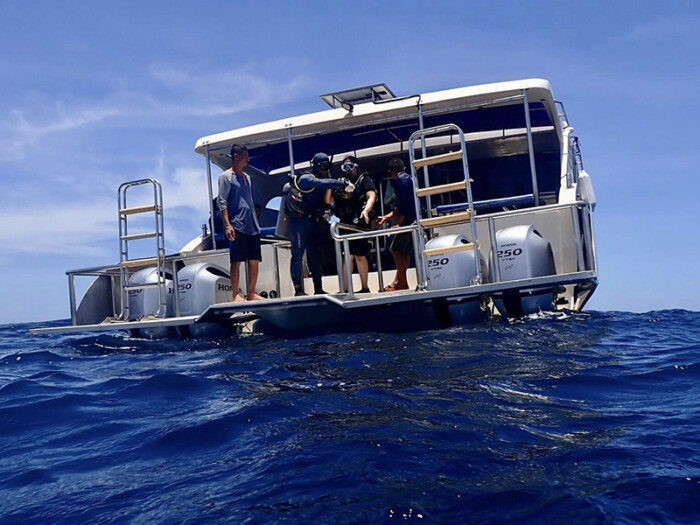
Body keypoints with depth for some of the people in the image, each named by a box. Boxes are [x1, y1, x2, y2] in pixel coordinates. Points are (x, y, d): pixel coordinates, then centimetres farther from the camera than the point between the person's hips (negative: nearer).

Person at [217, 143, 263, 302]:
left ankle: (251, 293, 13)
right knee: (236, 261, -5)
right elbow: (222, 202, -8)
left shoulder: (246, 177, 20)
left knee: (254, 261, 5)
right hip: (237, 227, -7)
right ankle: (236, 295, -2)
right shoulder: (226, 177, -1)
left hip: (252, 227, 7)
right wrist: (227, 225, -18)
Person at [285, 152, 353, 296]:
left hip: (311, 222, 8)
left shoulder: (318, 182, 15)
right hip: (298, 222, -8)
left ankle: (318, 289, 13)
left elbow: (326, 201, 12)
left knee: (315, 256, 8)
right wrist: (344, 184, -30)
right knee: (298, 255, -5)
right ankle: (298, 290, -3)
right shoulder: (306, 179, -10)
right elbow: (323, 183, -28)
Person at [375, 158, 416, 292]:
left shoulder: (401, 180, -8)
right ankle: (398, 282, 16)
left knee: (396, 250, -6)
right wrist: (387, 217, 23)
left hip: (408, 221, -9)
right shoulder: (408, 178, 22)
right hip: (414, 220, 9)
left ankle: (402, 283, -4)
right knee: (405, 252, 12)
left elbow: (403, 204, -17)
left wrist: (399, 224, -16)